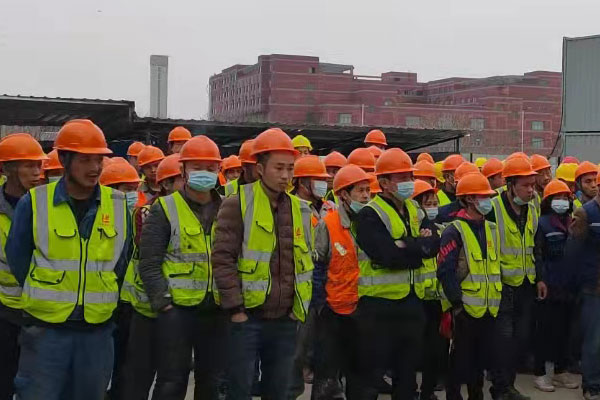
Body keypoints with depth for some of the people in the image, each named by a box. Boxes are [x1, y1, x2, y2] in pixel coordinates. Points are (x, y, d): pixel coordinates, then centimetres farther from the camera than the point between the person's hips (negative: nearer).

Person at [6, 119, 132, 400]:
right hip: (45, 330, -2)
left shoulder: (118, 205, 1)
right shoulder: (35, 203, -6)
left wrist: (103, 300, 11)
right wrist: (48, 301, 6)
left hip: (98, 331, 3)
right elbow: (17, 259, 3)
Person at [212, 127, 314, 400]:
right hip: (247, 317, -5)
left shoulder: (300, 210, 10)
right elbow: (223, 259, -11)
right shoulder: (238, 205, -7)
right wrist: (234, 307, -14)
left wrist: (302, 306, 11)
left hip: (285, 320, 5)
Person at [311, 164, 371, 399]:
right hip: (333, 311, -5)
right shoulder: (327, 225, -10)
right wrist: (320, 304, -13)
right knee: (327, 377, -1)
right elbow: (316, 268, -9)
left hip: (363, 310, 5)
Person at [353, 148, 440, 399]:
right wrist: (418, 245, -11)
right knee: (370, 377, 1)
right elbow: (389, 256, -24)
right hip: (379, 305, -7)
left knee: (407, 372, 17)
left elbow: (433, 245, -3)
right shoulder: (370, 215, -12)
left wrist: (405, 247, -17)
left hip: (412, 302, 7)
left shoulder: (415, 210, 11)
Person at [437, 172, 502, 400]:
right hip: (466, 308, -7)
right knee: (461, 357, 1)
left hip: (489, 307, 7)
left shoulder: (491, 229, 11)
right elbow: (445, 271, -17)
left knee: (481, 356, 15)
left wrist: (498, 297, 16)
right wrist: (457, 303, -19)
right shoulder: (455, 231, -12)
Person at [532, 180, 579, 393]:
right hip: (549, 287, -5)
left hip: (568, 286, 6)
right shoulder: (542, 224, -5)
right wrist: (542, 281, -15)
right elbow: (537, 255, -9)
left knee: (564, 329, 12)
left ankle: (561, 371, 23)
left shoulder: (573, 223, 12)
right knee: (545, 329, -1)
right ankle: (540, 373, 8)